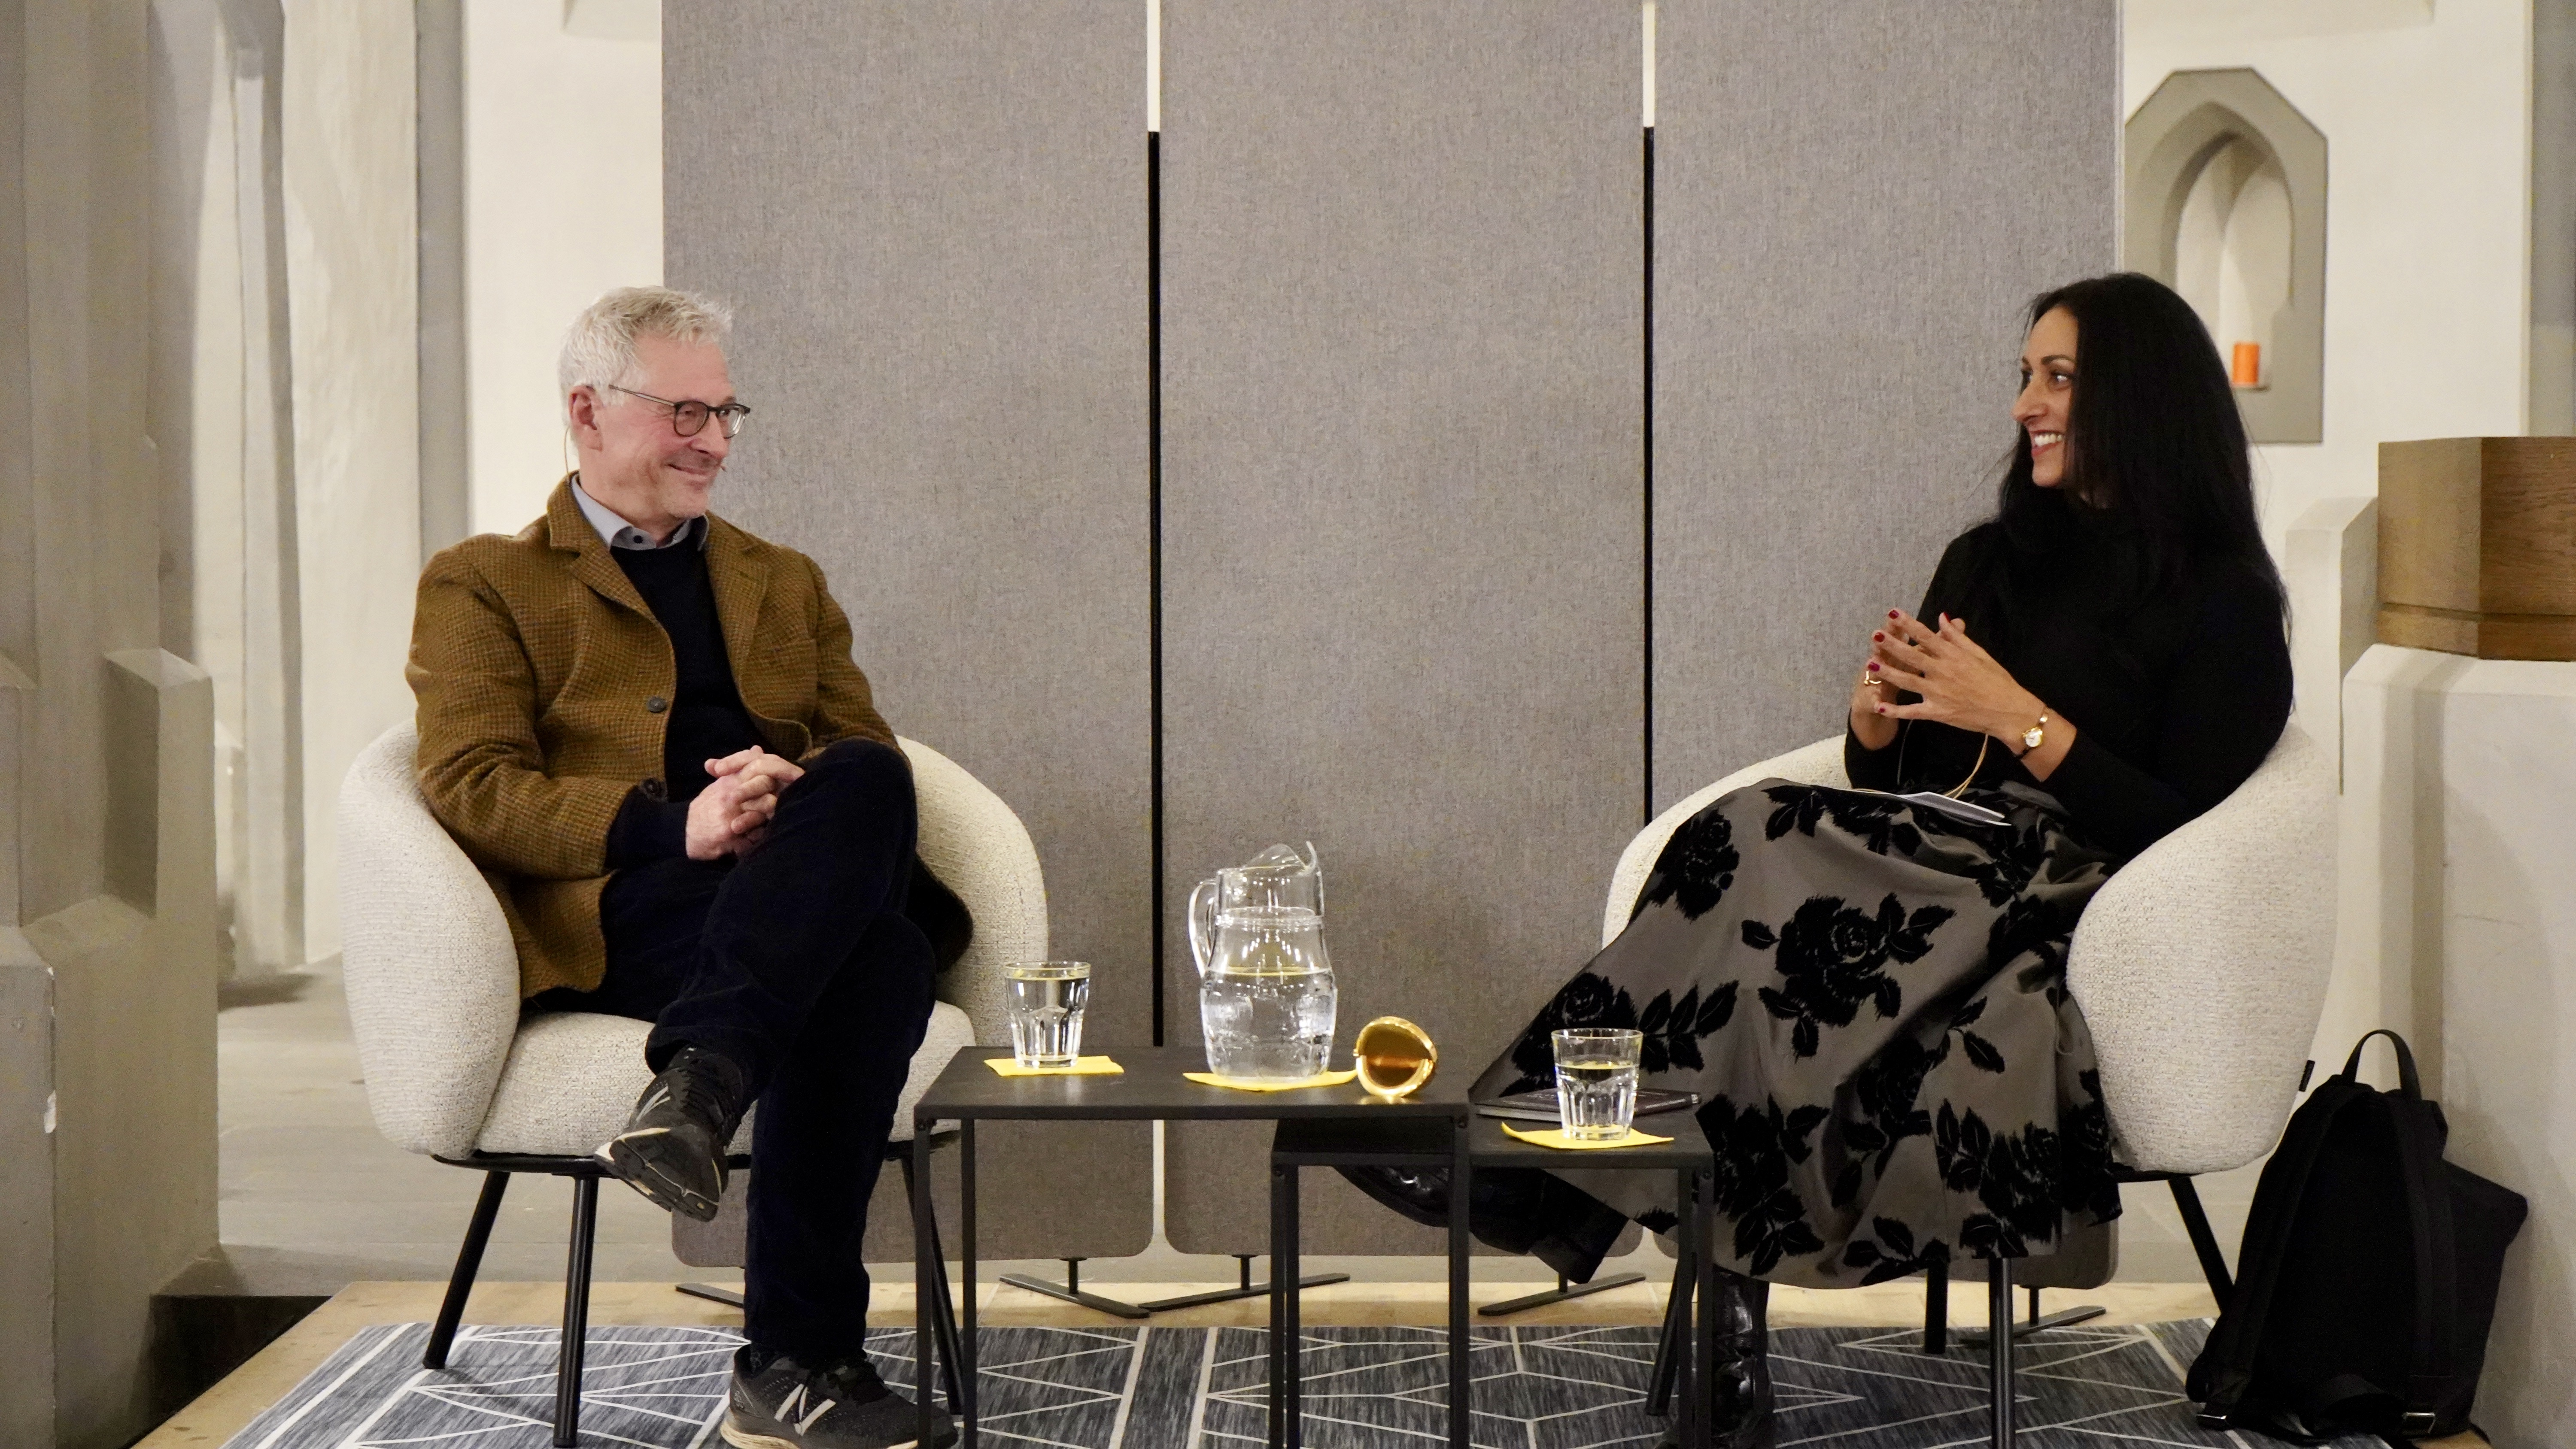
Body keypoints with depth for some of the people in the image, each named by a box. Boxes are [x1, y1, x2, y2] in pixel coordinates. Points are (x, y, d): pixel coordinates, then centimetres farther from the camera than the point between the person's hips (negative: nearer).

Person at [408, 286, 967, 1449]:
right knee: (865, 961, -35)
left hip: (820, 895, 4)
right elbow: (471, 790, 0)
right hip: (613, 915, -4)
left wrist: (802, 792, -9)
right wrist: (672, 827, -18)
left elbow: (873, 757, 19)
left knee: (860, 787, -35)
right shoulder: (484, 586, 16)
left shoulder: (784, 583, 31)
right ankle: (803, 1351, -38)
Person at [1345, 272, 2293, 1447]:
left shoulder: (2221, 599, 3)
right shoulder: (1990, 560, 22)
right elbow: (1896, 781, 20)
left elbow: (2186, 838, -8)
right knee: (1762, 848, -30)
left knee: (1769, 852, -31)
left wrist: (2022, 721, -14)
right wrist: (1876, 718, -2)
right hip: (1937, 880, 6)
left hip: (2067, 924, -5)